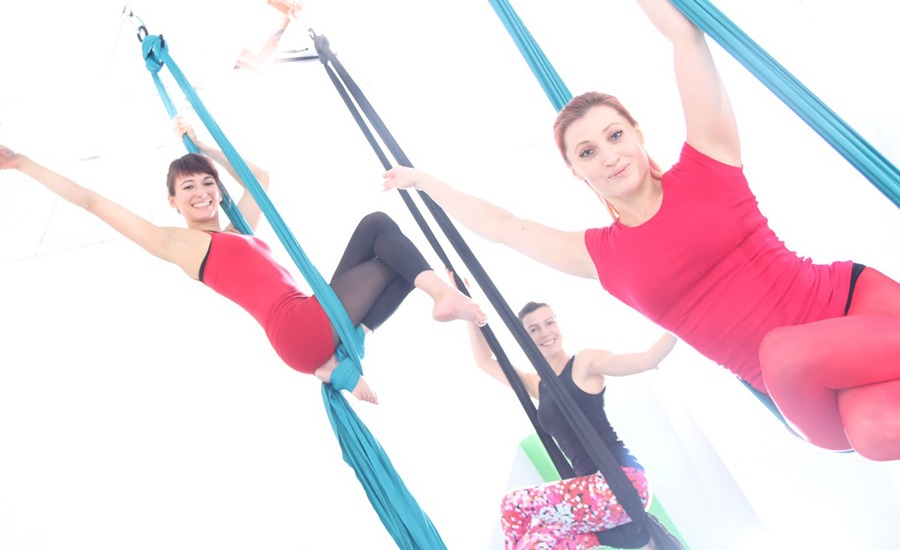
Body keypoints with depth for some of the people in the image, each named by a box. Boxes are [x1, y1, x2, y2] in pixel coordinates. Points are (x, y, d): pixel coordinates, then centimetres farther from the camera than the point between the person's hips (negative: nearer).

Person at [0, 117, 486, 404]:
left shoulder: (241, 230, 28)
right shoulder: (177, 244, 9)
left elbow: (261, 177, 42)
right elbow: (92, 201, 11)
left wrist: (204, 147, 40)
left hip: (316, 329, 8)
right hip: (300, 329, -8)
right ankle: (444, 293, -21)